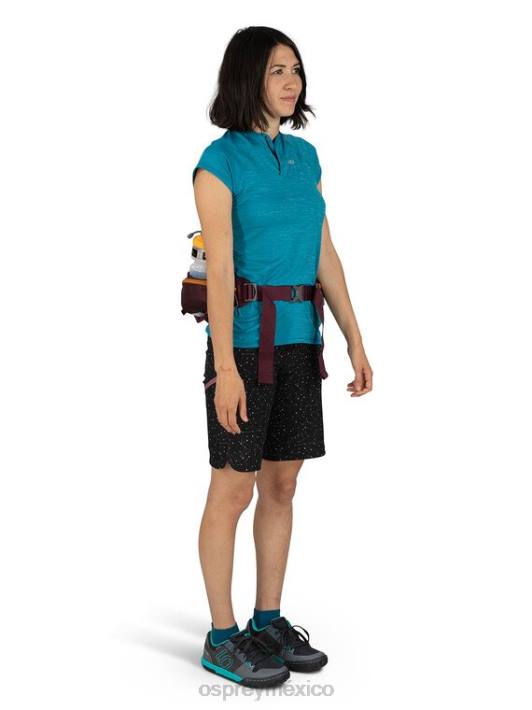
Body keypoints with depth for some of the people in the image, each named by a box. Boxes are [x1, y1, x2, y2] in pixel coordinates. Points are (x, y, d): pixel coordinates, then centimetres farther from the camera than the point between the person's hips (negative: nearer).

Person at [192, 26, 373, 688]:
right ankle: (222, 638, 13)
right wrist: (225, 366, -21)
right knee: (234, 489, 0)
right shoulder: (220, 161, -10)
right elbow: (219, 269, -16)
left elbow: (325, 255, 10)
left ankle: (269, 622, 23)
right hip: (244, 337, -6)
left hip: (298, 339, 7)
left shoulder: (305, 156, 10)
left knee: (282, 484, 11)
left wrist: (354, 341, 6)